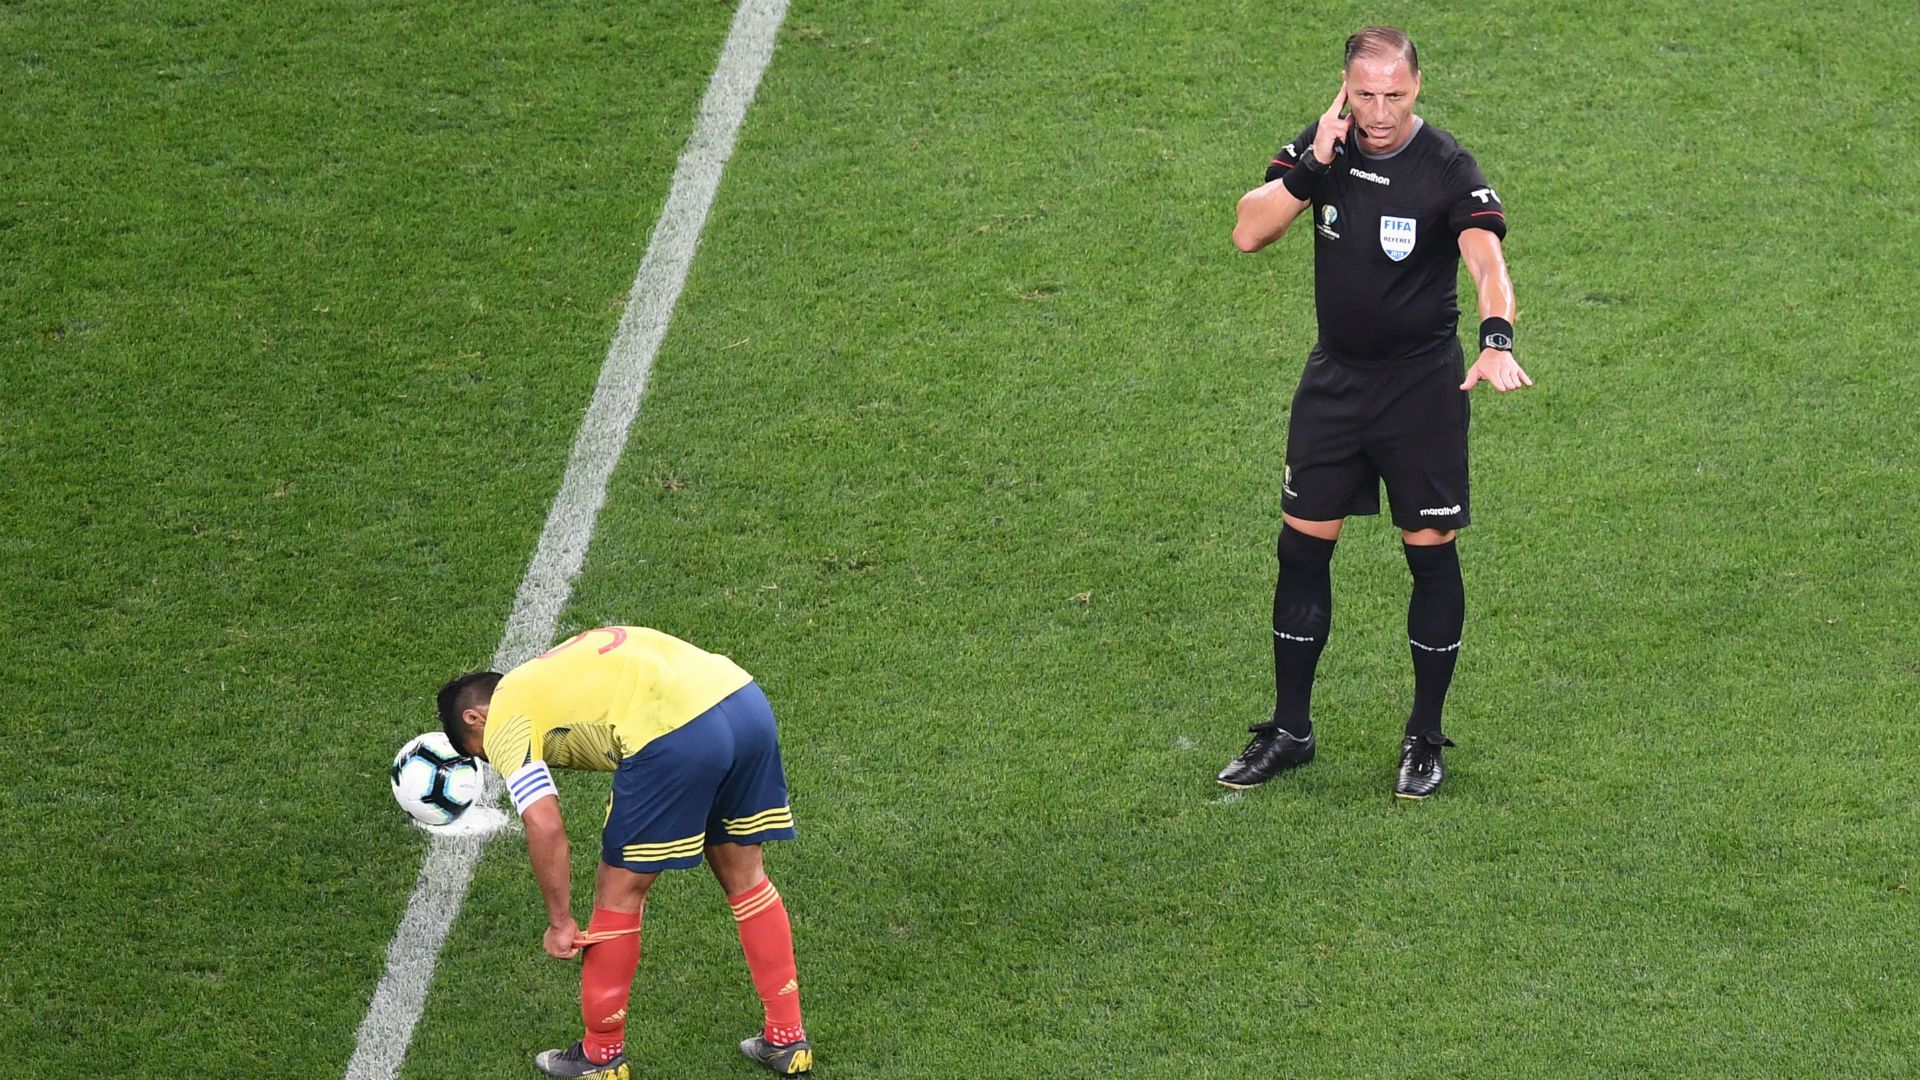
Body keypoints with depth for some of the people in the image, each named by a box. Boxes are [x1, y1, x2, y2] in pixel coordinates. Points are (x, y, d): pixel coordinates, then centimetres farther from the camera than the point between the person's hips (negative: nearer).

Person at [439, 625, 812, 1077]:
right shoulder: (552, 675, 35)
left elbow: (544, 827, -2)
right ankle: (786, 1039, 30)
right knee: (744, 875, 23)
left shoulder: (502, 722, 10)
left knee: (619, 892, 11)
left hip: (678, 733, -8)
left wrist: (560, 922, 7)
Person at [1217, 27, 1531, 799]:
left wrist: (1495, 342, -50)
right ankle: (1289, 731, 20)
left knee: (1431, 555, 2)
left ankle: (1425, 738, 16)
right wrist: (1311, 167, -23)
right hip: (1333, 379, 4)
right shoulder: (1320, 148, -4)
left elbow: (1487, 261, -31)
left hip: (1422, 385, -4)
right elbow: (1248, 233, -11)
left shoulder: (1448, 170, -17)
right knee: (1302, 549, 7)